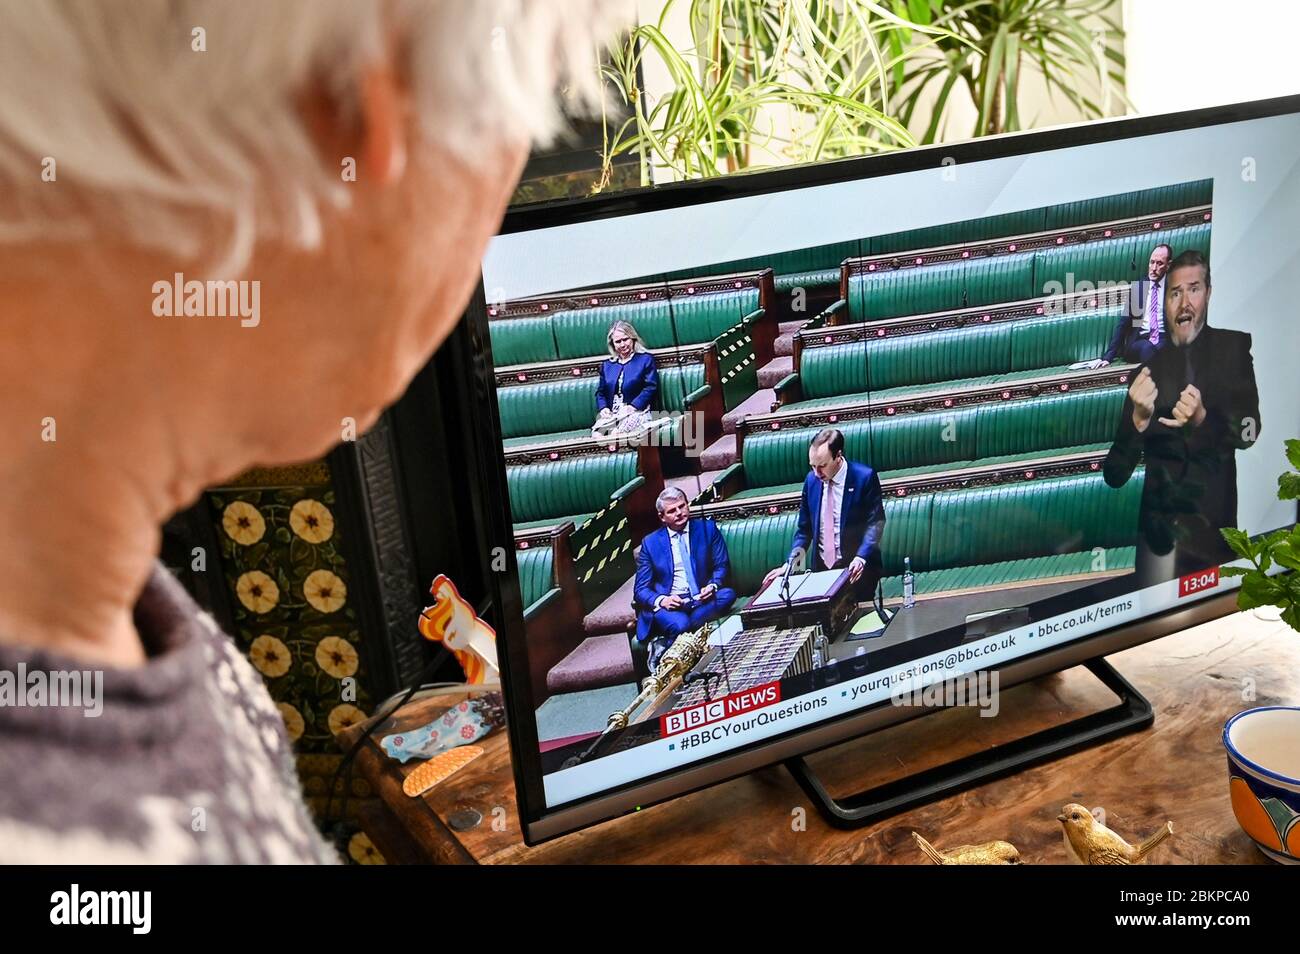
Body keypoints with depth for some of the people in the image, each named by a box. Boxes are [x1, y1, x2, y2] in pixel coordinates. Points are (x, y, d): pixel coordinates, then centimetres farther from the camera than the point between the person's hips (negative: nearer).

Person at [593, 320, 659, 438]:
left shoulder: (646, 359, 10)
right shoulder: (607, 365, 24)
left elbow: (650, 387, 0)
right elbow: (600, 392, 23)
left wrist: (634, 406, -13)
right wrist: (603, 408, 1)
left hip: (635, 412, -4)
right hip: (610, 414, 4)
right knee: (596, 435, -30)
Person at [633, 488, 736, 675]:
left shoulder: (707, 528, 8)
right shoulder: (650, 543, 6)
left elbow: (722, 566, 8)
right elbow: (641, 589, 4)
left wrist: (713, 585, -15)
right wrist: (661, 600, -18)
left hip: (702, 600, 4)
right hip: (668, 605, -4)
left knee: (728, 594, -30)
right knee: (680, 624, -38)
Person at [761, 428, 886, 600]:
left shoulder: (865, 477, -9)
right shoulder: (811, 479, 4)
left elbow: (875, 523, -10)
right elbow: (804, 528, 10)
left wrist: (861, 559, -24)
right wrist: (789, 564, 1)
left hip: (855, 568, -3)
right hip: (821, 567, 4)